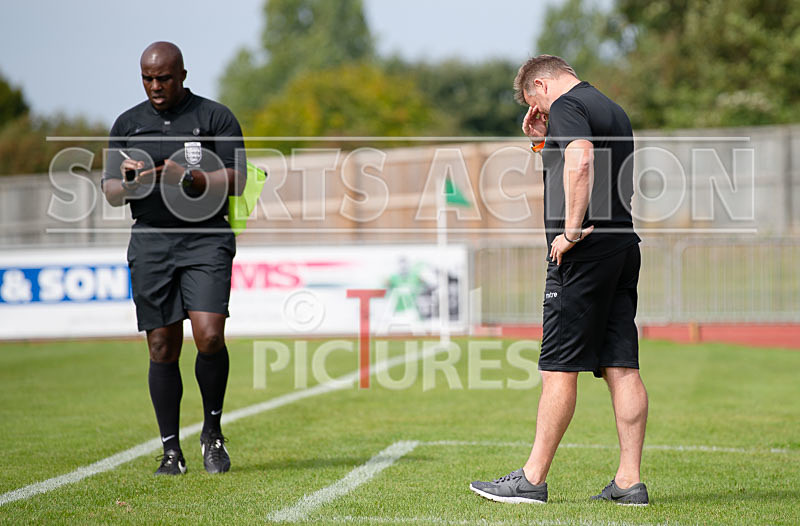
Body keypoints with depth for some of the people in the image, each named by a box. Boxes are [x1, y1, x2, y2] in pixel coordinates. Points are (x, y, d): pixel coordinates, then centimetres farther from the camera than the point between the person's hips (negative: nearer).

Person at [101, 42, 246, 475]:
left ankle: (212, 432, 6)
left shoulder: (216, 117, 3)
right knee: (162, 348, 0)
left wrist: (186, 178, -19)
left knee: (209, 337, -16)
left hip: (206, 239, -2)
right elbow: (111, 194, 11)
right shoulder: (127, 125, 12)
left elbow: (236, 181, -4)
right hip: (150, 241, 3)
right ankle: (171, 450, 9)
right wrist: (128, 182, -13)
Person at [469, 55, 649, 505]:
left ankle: (533, 479, -2)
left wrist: (571, 230, -21)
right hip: (624, 246, 9)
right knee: (623, 367, 5)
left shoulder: (566, 105, -6)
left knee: (560, 367, -5)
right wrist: (546, 142, 25)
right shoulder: (613, 109, 22)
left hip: (586, 250, -9)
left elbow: (580, 161, -26)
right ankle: (630, 481, 4)